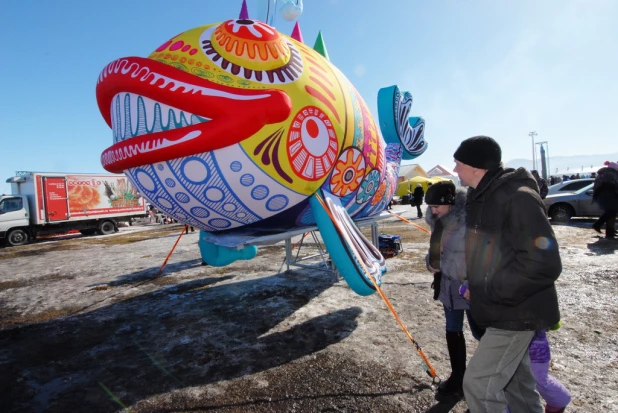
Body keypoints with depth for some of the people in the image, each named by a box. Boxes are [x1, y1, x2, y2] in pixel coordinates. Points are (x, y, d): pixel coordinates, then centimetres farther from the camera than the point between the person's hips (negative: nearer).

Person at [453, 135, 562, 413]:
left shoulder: (518, 198, -24)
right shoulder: (480, 197, 5)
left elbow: (544, 264, -28)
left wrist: (491, 292, -21)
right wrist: (475, 286, 6)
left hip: (515, 314, -9)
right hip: (502, 310, 9)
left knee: (479, 384, -2)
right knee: (515, 382, 23)